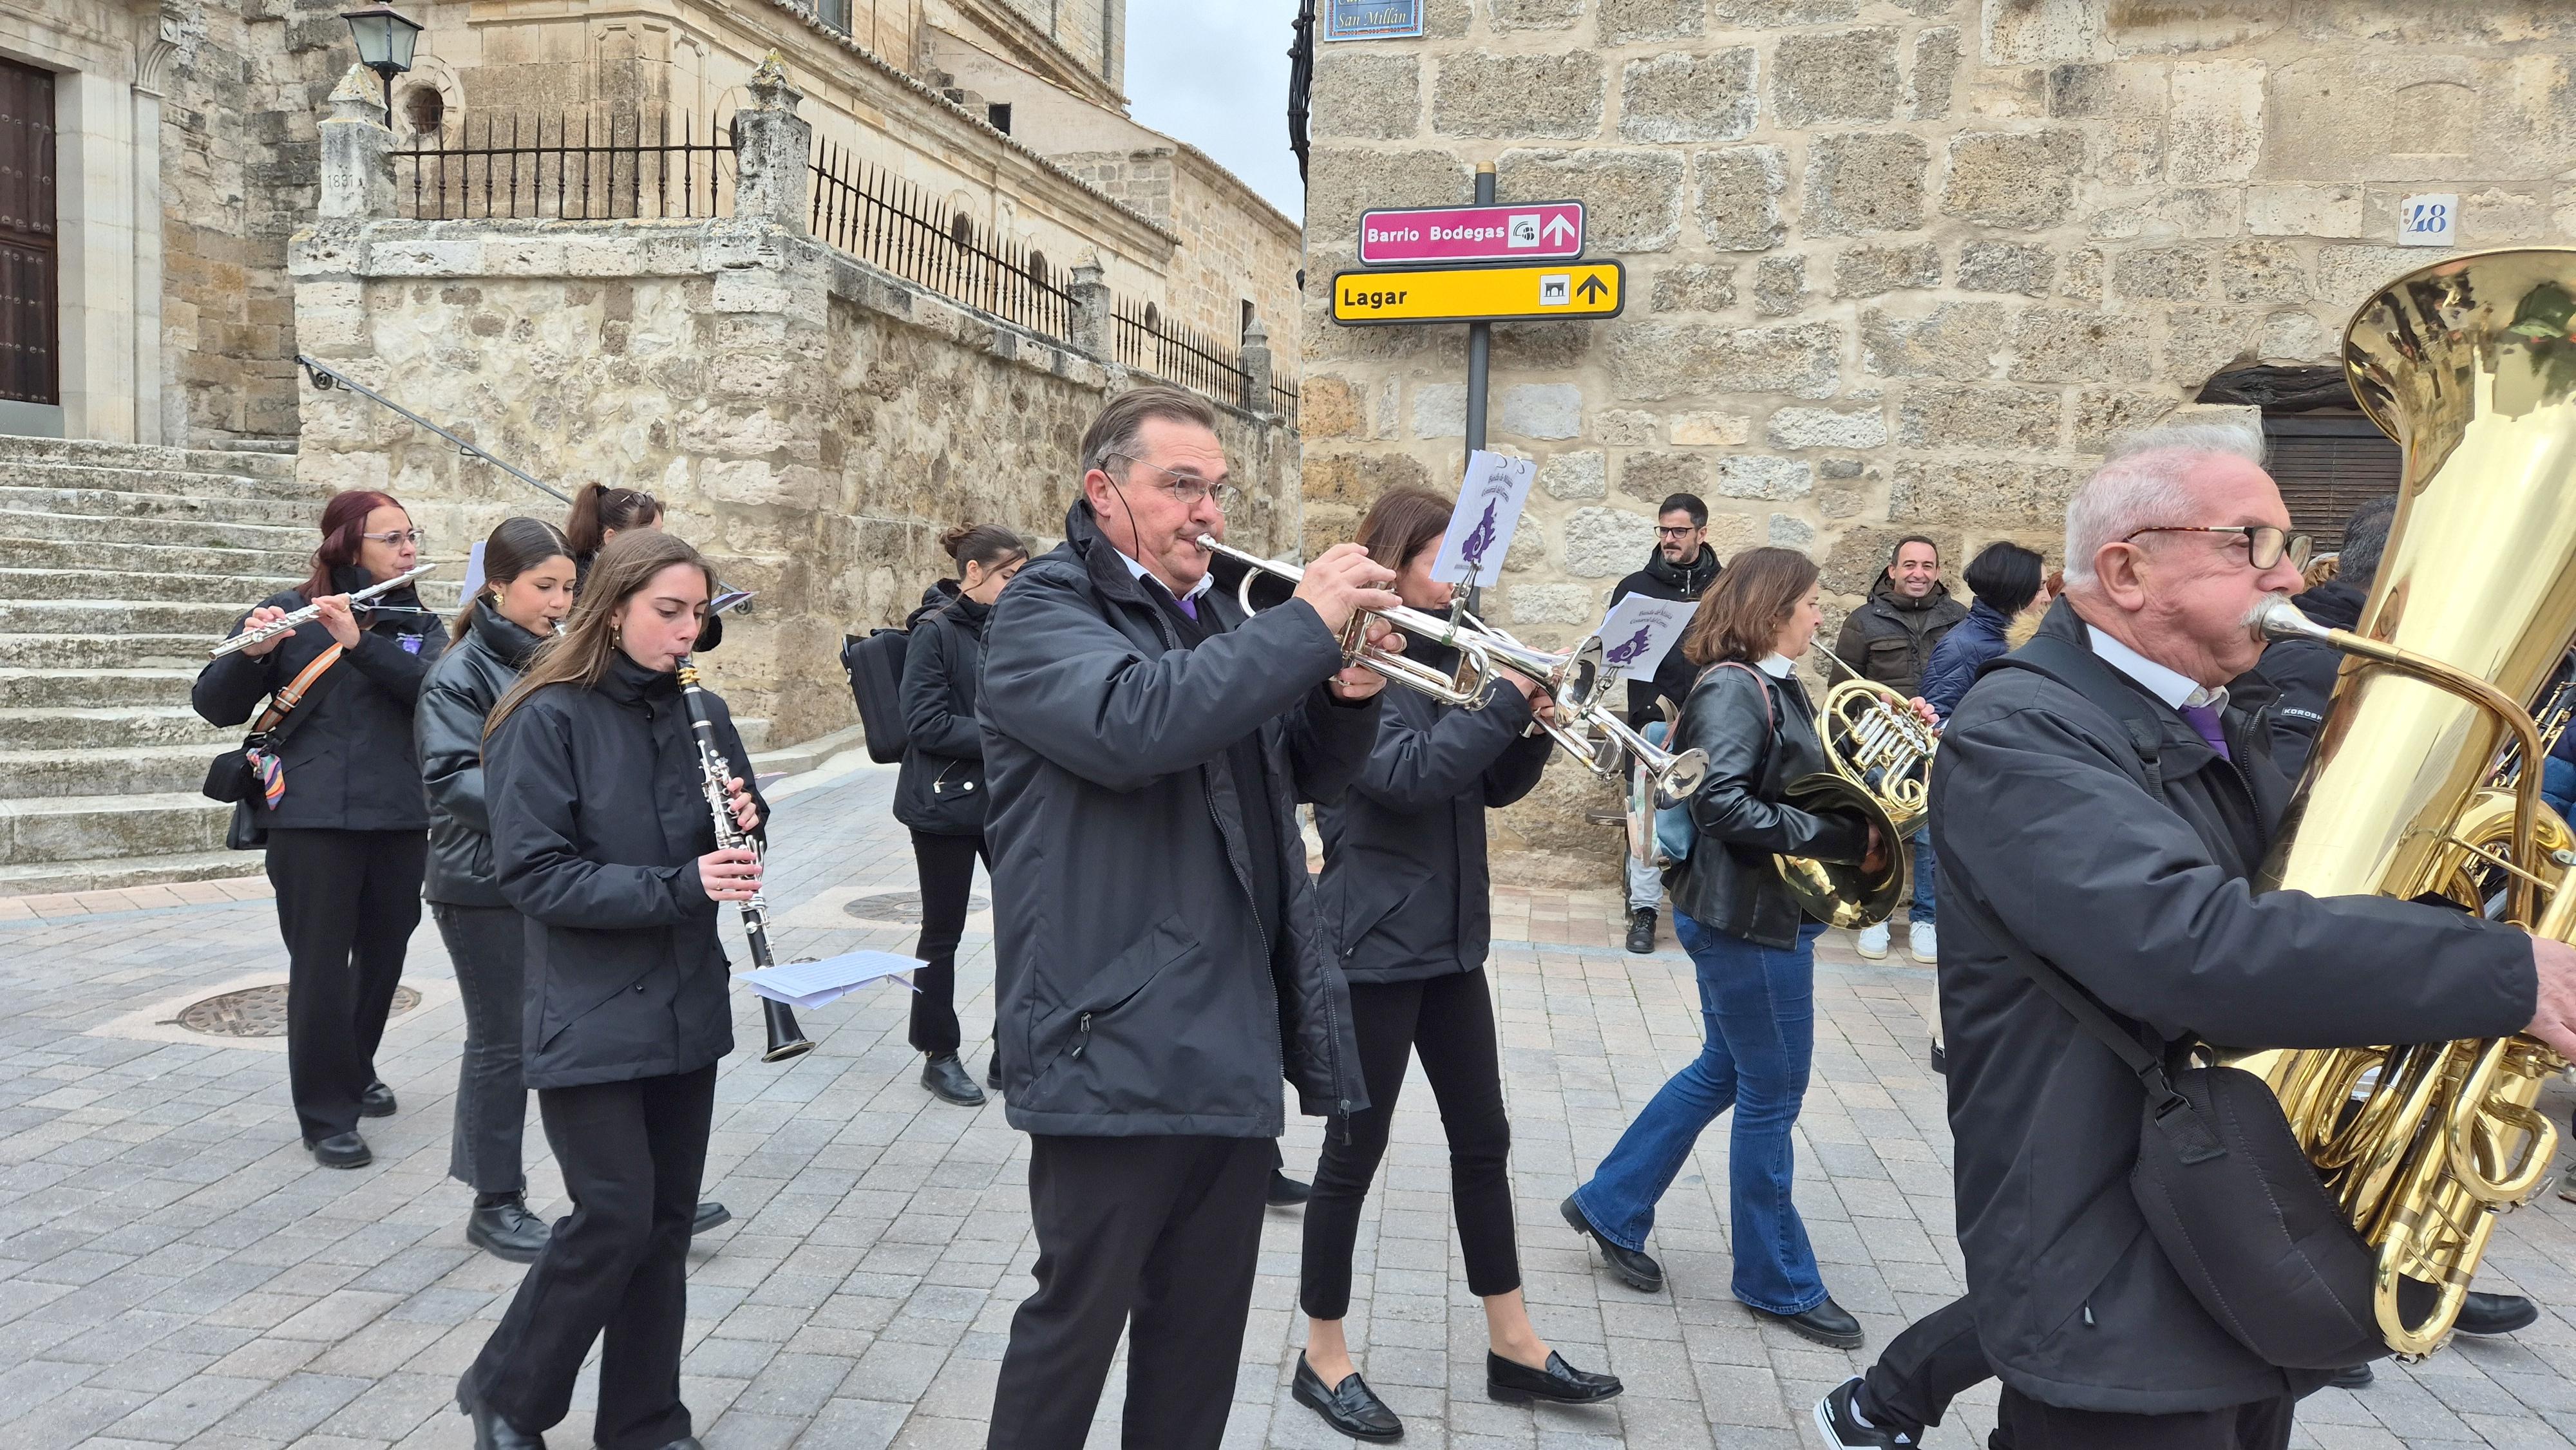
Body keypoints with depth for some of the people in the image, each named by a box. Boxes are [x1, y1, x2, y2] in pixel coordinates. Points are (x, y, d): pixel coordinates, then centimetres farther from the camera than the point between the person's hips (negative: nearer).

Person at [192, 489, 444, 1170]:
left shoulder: (418, 623, 9)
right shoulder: (288, 612, -1)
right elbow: (215, 704, -6)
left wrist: (360, 641, -25)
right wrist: (252, 652, -25)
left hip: (399, 819, 4)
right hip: (312, 820, -4)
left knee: (383, 955, 15)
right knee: (321, 964, -2)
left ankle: (355, 1070, 37)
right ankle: (326, 1113, 10)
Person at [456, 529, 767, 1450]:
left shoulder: (701, 712, 5)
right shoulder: (548, 718, -12)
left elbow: (735, 842, 14)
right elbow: (531, 874, -18)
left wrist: (742, 824, -10)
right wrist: (678, 884, -26)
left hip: (685, 1008, 6)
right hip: (590, 1017, -5)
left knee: (666, 1223, 10)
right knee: (615, 1220, -5)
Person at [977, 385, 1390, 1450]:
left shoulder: (1216, 619, 17)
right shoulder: (1046, 610, -7)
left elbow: (1309, 774, 19)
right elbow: (1131, 722, -29)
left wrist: (1348, 694, -2)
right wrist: (1307, 624, -23)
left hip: (1237, 1042, 8)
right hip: (1117, 1044, -7)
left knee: (1204, 1329, 17)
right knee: (1077, 1320, 4)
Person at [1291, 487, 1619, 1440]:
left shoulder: (1442, 659, 10)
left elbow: (1493, 787, 12)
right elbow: (1408, 772, -26)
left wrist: (1539, 727, -6)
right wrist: (1508, 698, -21)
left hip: (1450, 935, 8)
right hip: (1374, 940, -8)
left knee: (1482, 1139, 13)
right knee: (1356, 1147, 3)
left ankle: (1513, 1344, 25)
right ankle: (1323, 1357, 18)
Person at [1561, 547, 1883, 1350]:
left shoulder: (1777, 688, 11)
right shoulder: (1733, 689, -18)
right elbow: (1722, 805, -27)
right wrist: (1843, 838, -25)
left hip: (1769, 912, 10)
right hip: (1747, 918, -10)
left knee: (1724, 1072, 20)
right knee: (1772, 1096, 3)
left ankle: (1611, 1206, 31)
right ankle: (1778, 1282, 20)